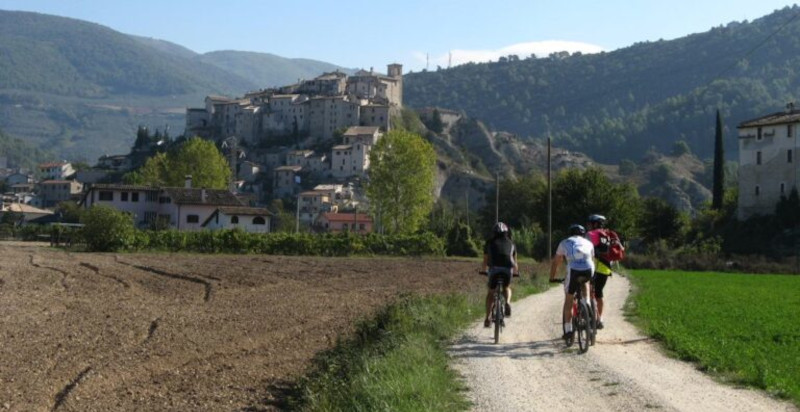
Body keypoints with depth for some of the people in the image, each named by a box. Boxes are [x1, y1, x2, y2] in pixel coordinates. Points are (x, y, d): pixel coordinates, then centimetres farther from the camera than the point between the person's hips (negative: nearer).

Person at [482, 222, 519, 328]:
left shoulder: (490, 243, 23)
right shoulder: (511, 244, 26)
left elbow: (485, 261, 32)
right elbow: (514, 261, 35)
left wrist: (485, 271, 52)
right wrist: (516, 272, 55)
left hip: (494, 269, -1)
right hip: (507, 269, 1)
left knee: (491, 292, 18)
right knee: (507, 288, 29)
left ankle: (487, 319, 13)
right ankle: (507, 303, -1)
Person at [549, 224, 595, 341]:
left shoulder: (564, 243, 27)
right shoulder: (588, 243, 31)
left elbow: (555, 262, 31)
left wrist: (552, 278, 42)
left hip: (574, 270, -2)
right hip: (589, 270, 2)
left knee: (568, 300, 14)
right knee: (585, 283, 39)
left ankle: (568, 330, 13)